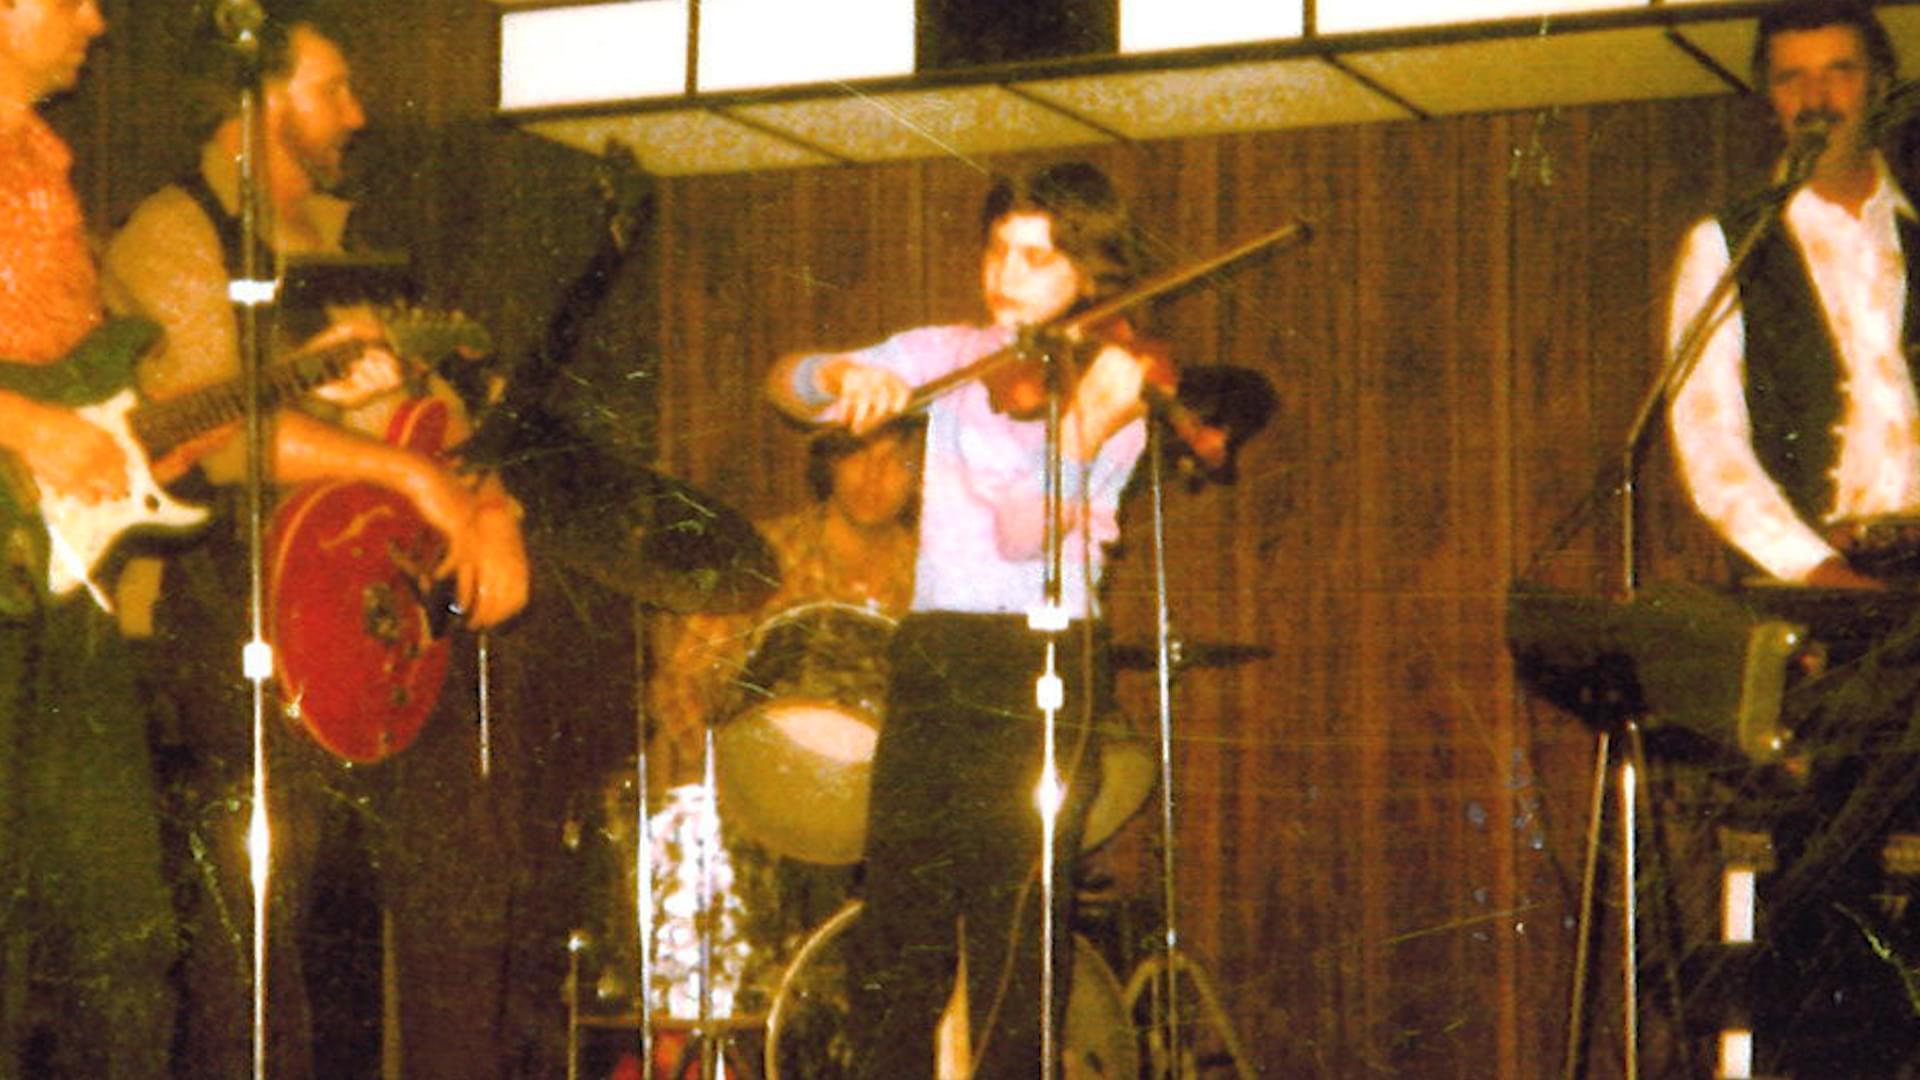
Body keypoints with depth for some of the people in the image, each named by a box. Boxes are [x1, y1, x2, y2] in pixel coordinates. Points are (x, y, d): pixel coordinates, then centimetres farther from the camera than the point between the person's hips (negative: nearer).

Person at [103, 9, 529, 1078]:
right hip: (246, 613, -7)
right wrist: (410, 472, -20)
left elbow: (431, 399, 19)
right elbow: (218, 425, -20)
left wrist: (489, 503, -1)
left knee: (463, 874, 6)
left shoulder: (343, 240, 20)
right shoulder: (173, 237, -6)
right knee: (259, 919, -7)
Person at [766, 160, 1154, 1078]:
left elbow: (1027, 535, -14)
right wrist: (844, 375, -16)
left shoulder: (1115, 389, 0)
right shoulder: (949, 356, 12)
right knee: (896, 939, 0)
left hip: (1042, 666, -4)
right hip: (934, 660, 4)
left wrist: (1085, 432, -31)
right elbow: (787, 383, 6)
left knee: (1016, 930, -8)